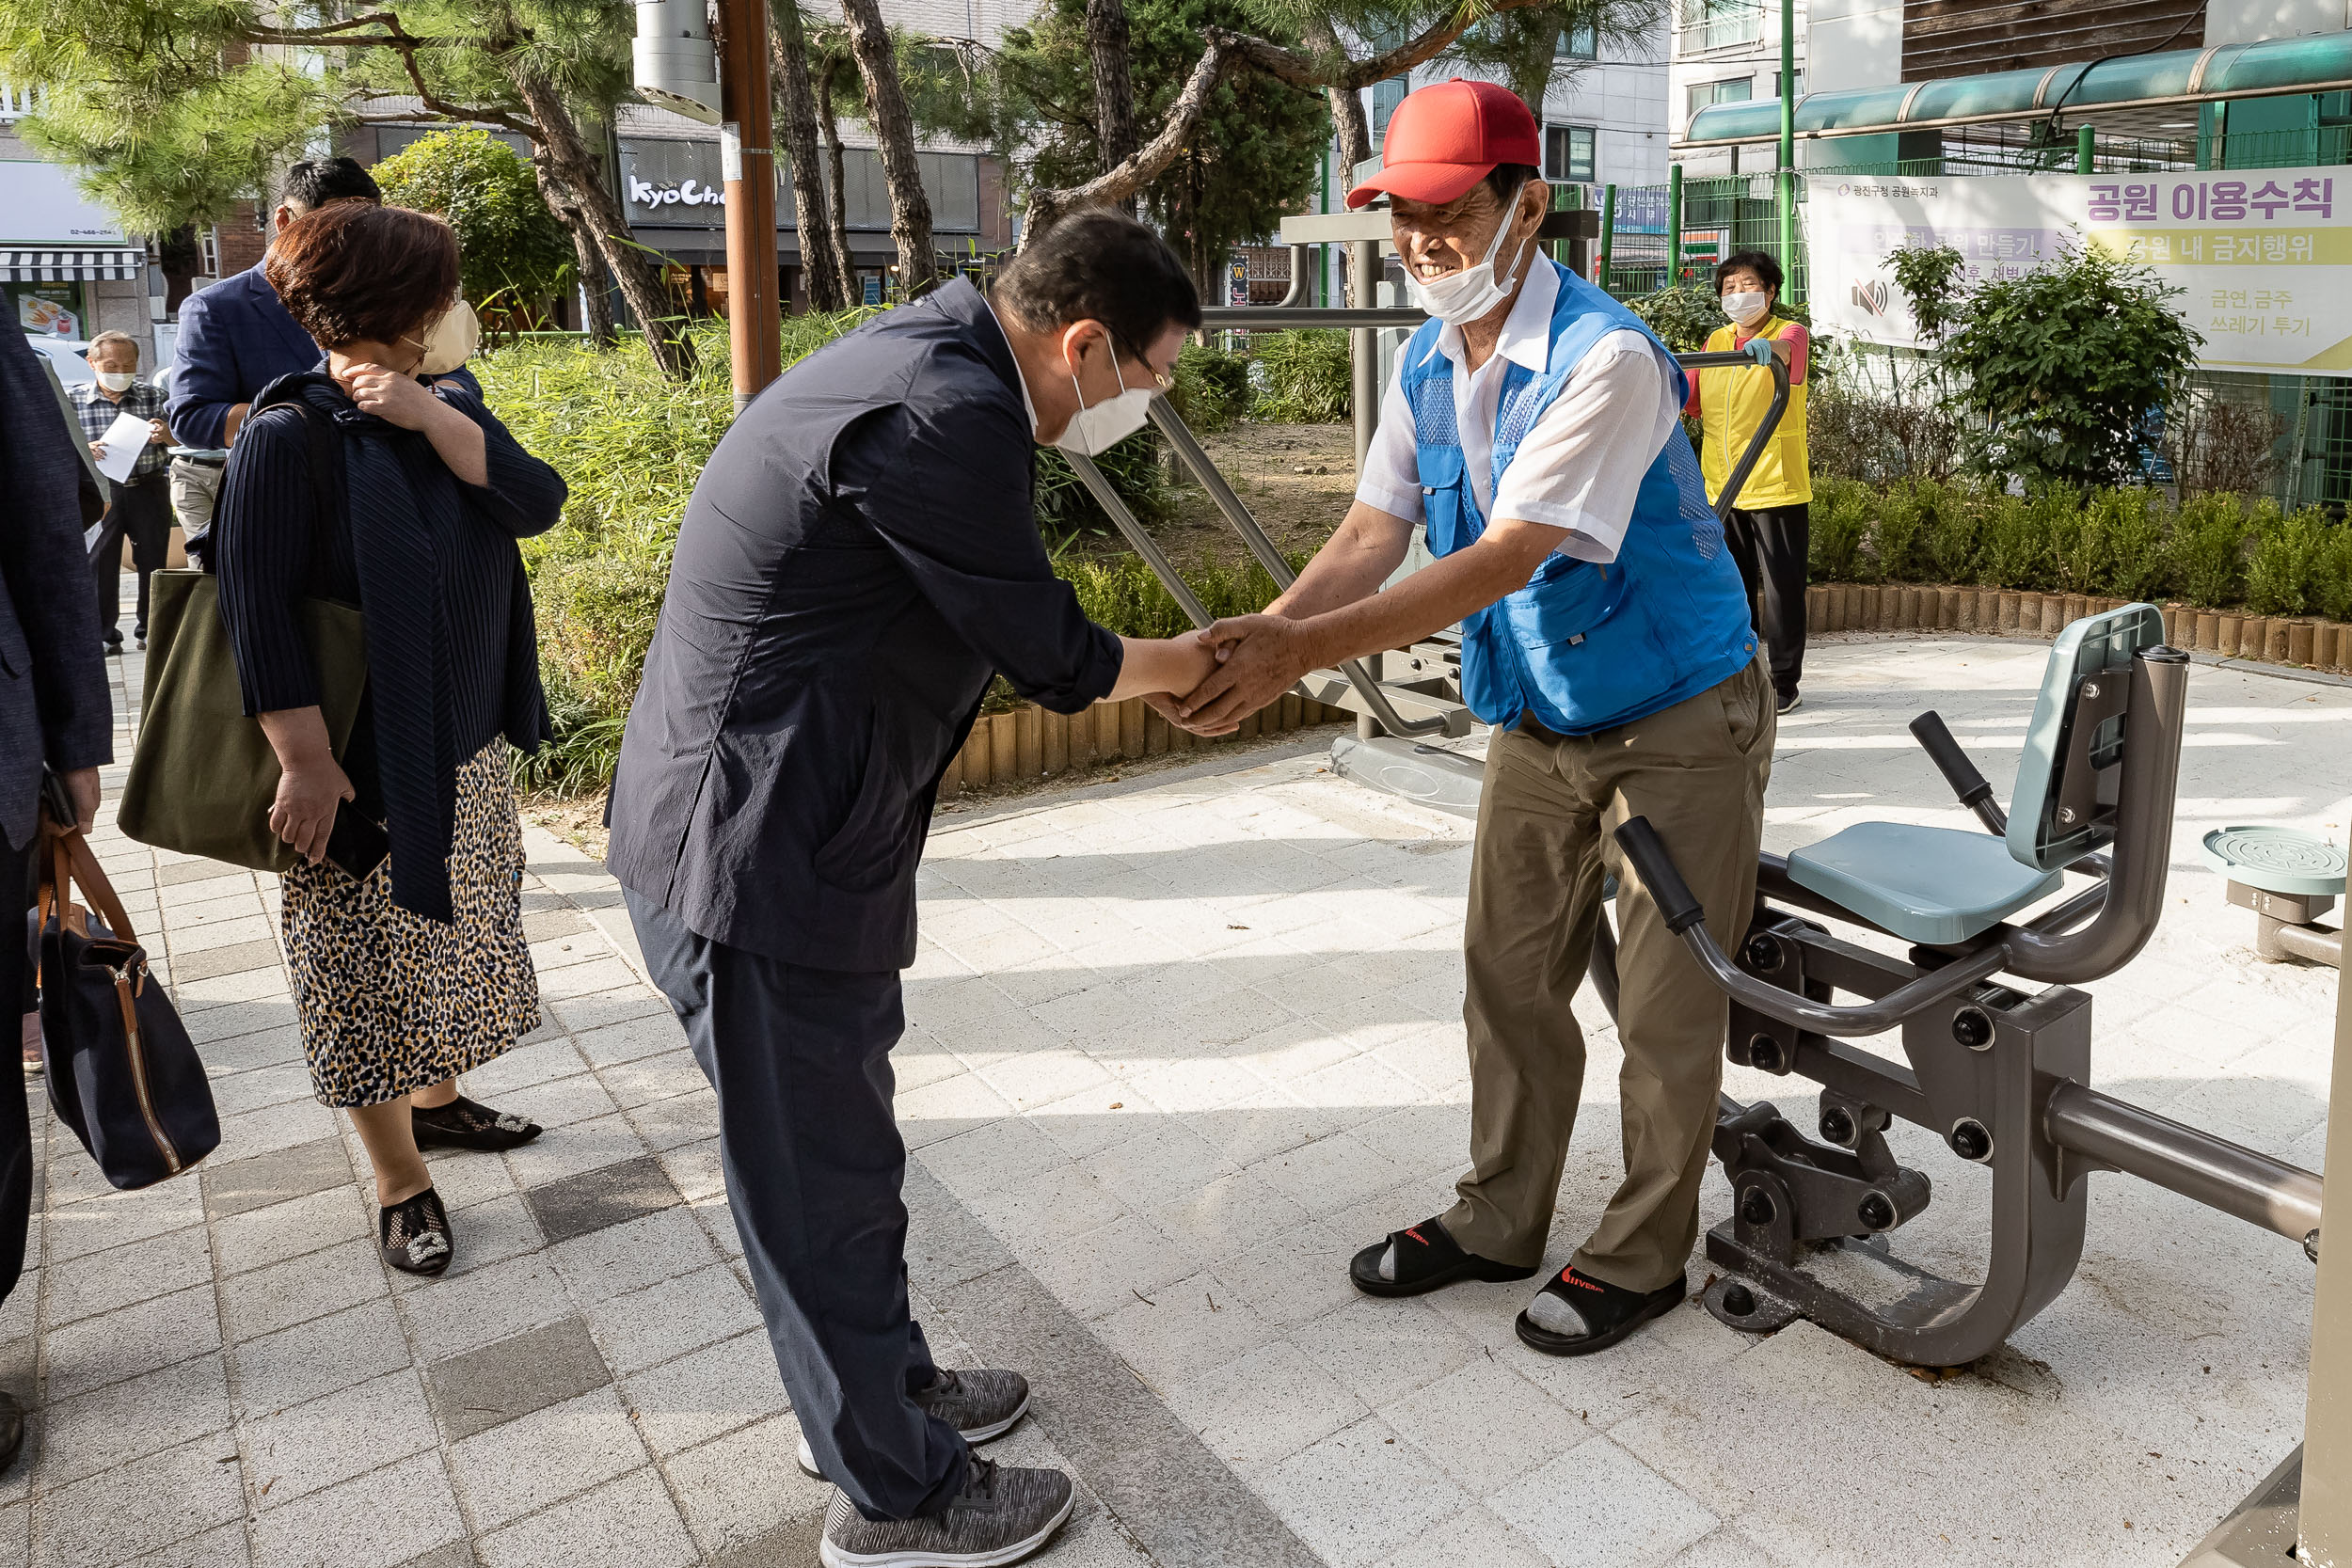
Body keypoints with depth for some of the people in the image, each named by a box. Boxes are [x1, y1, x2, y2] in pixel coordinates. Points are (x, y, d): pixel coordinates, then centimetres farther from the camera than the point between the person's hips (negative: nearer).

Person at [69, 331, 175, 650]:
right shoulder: (74, 401, 2)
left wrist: (165, 433, -16)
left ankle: (150, 629, 19)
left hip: (148, 488, 1)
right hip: (100, 491, -1)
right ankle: (103, 634, 8)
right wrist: (84, 450, -19)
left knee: (153, 561, 7)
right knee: (99, 563, 0)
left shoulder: (153, 396, 5)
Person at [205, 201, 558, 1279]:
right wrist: (305, 761, -22)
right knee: (374, 962, 4)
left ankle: (436, 1097, 40)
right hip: (367, 764, -7)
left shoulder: (446, 411, 7)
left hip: (470, 750, 7)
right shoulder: (290, 434, -14)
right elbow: (257, 606, -18)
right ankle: (400, 1180, 16)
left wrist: (429, 415, -19)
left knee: (454, 938, 19)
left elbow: (537, 502, -7)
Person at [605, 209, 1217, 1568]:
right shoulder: (949, 417, -24)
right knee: (822, 1176, 7)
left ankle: (885, 1387, 45)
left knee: (840, 1140, 24)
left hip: (774, 831, 10)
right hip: (756, 858, -10)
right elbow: (1050, 655, -14)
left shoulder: (929, 358, 9)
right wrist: (1178, 667, 5)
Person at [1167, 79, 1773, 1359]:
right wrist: (1262, 632, -25)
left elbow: (1504, 559, -33)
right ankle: (1499, 1219, 32)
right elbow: (1372, 535, -6)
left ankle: (1641, 1255, 24)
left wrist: (1305, 651, -39)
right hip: (1537, 722, 7)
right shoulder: (1424, 366, -1)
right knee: (1509, 973, 14)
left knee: (1665, 1006, 5)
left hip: (1676, 724, -7)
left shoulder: (1607, 359, -26)